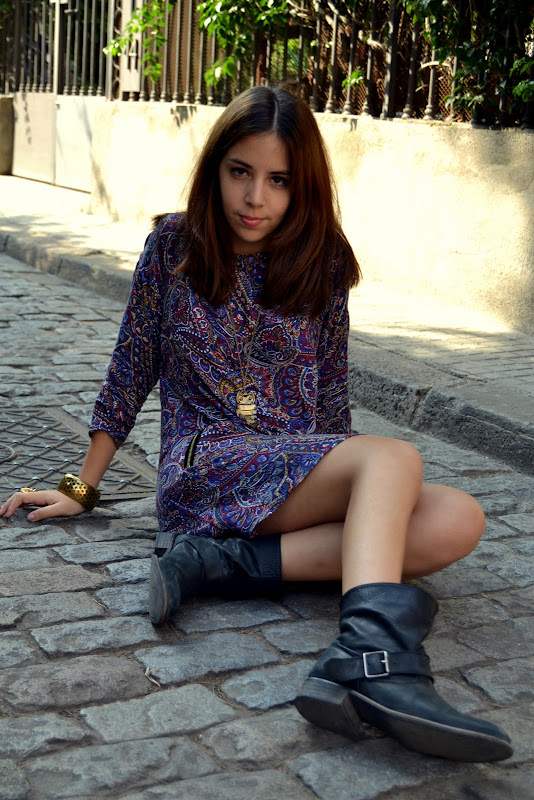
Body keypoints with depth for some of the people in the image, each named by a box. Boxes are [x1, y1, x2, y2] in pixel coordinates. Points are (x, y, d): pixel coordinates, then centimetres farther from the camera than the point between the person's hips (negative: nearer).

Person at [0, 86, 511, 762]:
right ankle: (374, 657, -56)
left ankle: (223, 561, -29)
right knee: (395, 457, -31)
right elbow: (131, 370, 8)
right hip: (206, 463, -4)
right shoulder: (175, 244, 3)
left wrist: (349, 483, 10)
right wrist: (82, 489, 10)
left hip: (309, 467, 5)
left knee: (457, 521, -23)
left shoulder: (322, 263, 10)